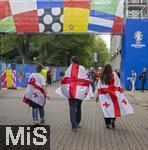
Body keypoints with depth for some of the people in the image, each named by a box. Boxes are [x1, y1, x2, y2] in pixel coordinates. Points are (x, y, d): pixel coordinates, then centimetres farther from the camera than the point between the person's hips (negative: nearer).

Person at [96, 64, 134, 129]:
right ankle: (112, 119, -15)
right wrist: (120, 92, 2)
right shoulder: (114, 74, 0)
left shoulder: (102, 77, 6)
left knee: (107, 109, 3)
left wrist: (98, 95, 12)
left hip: (104, 94, 2)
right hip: (113, 94, -2)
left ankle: (107, 124, 5)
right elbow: (118, 84, -3)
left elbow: (99, 87, 7)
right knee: (115, 107, 6)